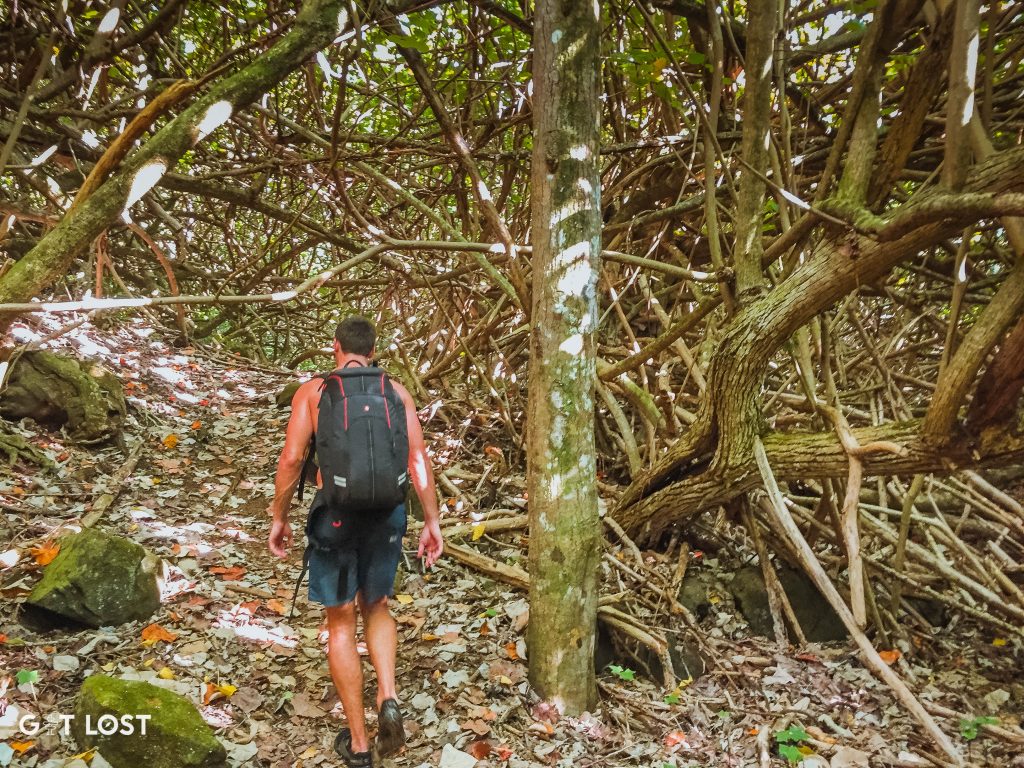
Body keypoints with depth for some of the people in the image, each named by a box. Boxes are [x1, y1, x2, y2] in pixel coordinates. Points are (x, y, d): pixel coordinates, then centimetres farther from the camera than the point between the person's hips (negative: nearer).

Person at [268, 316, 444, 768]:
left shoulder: (312, 390, 2)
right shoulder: (395, 391, 6)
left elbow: (291, 459, -6)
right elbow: (418, 458, -3)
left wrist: (279, 517, 6)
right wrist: (432, 521, 1)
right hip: (387, 510, 2)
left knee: (341, 621, 12)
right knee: (376, 607, 24)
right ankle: (388, 698, 2)